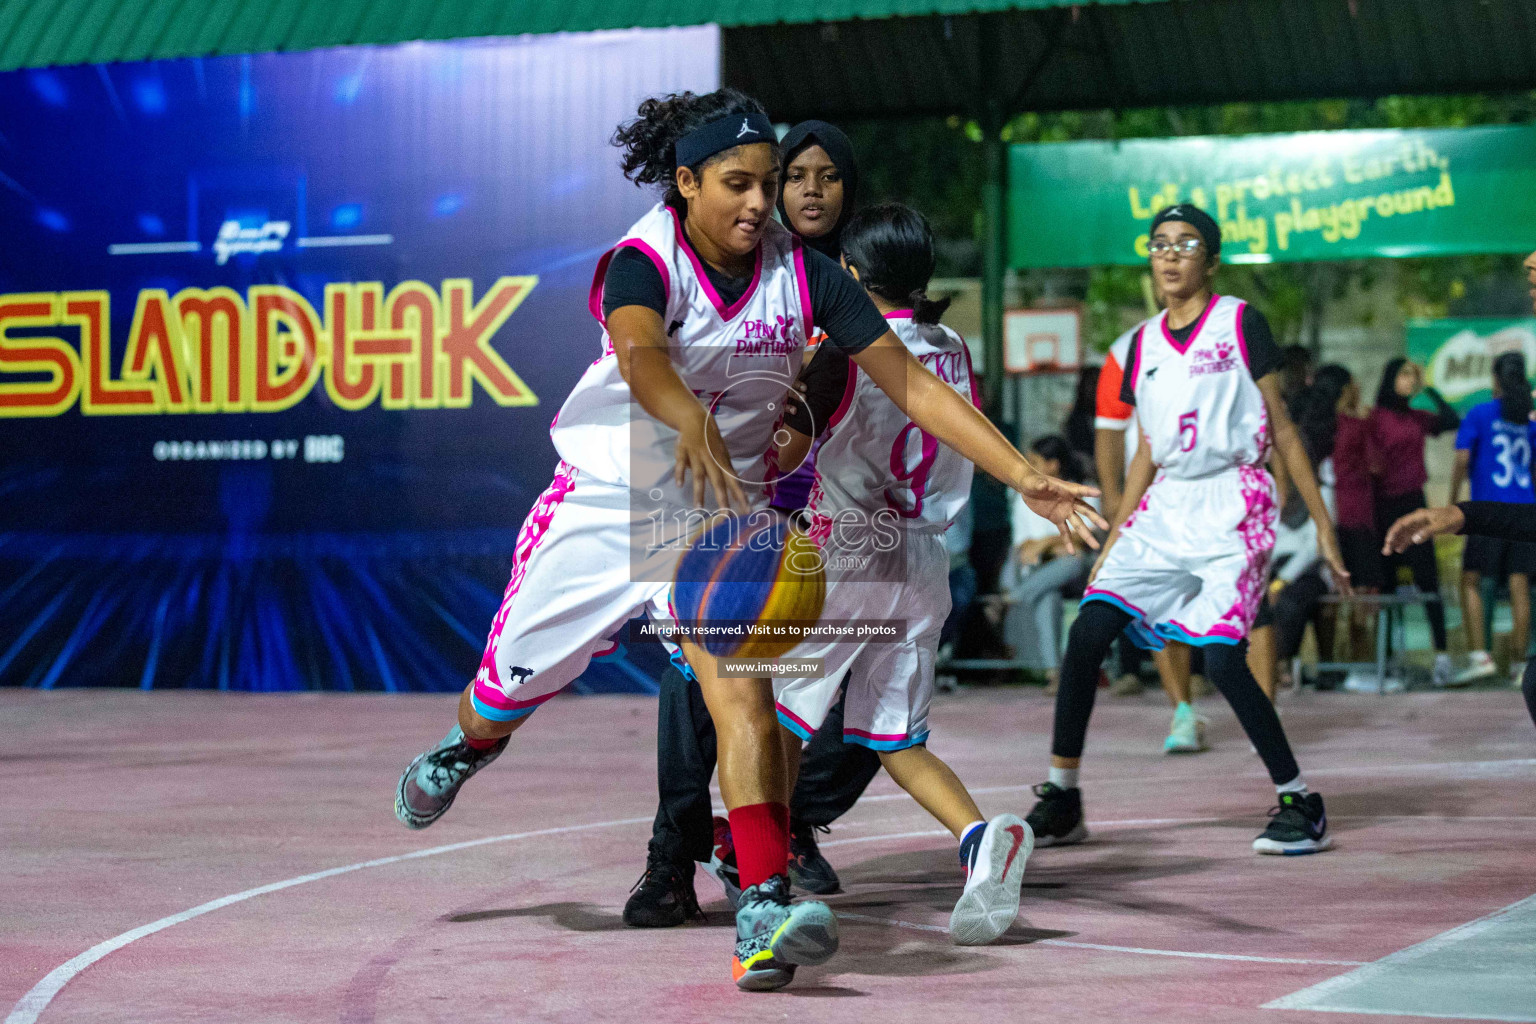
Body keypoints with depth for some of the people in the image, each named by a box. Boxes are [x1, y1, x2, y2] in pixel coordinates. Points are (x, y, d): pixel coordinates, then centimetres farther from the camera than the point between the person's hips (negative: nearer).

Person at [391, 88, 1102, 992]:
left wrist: (1023, 476, -19)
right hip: (605, 502, -1)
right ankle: (463, 751, 51)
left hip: (723, 514, 1)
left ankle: (766, 914, -28)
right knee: (508, 694, 13)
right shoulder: (643, 262, -20)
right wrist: (690, 422, -64)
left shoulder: (804, 274, -10)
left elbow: (913, 382, -10)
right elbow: (641, 355, -42)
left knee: (743, 690, -23)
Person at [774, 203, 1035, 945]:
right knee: (899, 742, 10)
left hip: (844, 552, -6)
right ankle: (981, 835, -14)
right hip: (925, 564, 6)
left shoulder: (846, 354, -11)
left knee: (776, 715, 12)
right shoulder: (953, 353, 6)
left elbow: (784, 456, -7)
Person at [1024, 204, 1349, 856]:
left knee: (1221, 658, -17)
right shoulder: (1142, 345, 13)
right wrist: (1112, 542, 16)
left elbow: (1282, 429, 0)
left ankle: (1301, 806, -2)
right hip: (1164, 506, 5)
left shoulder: (1240, 323, -1)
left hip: (1233, 505, -5)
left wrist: (1322, 524, -3)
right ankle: (1061, 801, 3)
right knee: (1086, 635, -8)